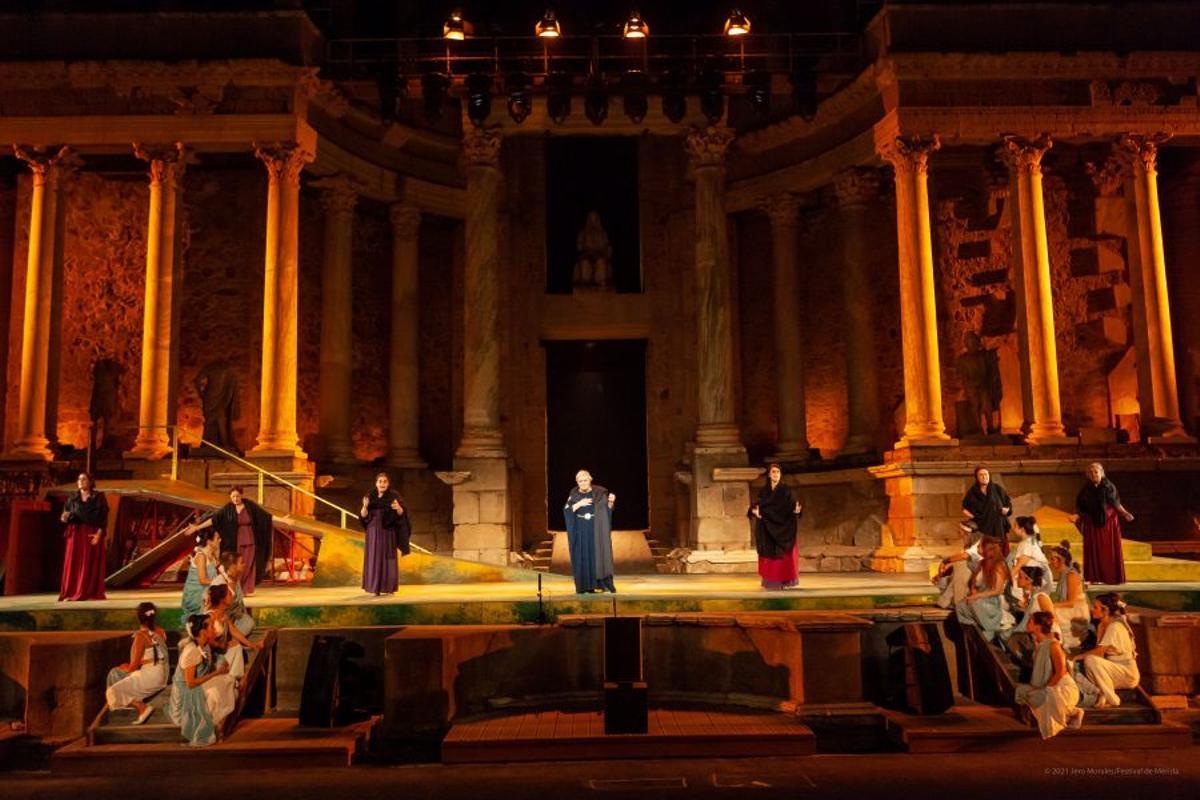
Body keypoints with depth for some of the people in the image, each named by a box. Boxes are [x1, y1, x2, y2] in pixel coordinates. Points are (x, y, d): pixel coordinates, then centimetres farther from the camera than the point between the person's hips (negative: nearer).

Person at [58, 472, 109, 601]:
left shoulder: (98, 497, 2)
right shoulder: (72, 497, 11)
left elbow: (104, 517, -4)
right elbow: (65, 516, 9)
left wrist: (99, 534, -15)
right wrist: (65, 517, -15)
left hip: (92, 533, -3)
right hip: (75, 533, 3)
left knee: (91, 564, -3)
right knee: (73, 563, -3)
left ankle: (91, 593, -1)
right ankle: (72, 593, -1)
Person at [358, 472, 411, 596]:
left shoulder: (394, 496, -2)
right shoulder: (370, 496, 5)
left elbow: (403, 513, -9)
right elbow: (363, 516, 1)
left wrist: (398, 508, -30)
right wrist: (365, 506, -19)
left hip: (388, 531, -2)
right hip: (373, 531, 2)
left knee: (388, 558, -2)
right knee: (374, 557, 0)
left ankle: (388, 587, 3)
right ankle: (375, 588, 4)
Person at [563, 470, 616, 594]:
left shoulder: (599, 493, 0)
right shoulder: (573, 495, 1)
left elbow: (607, 510, 3)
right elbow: (566, 511, -6)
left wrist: (611, 502, -17)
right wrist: (579, 504, -18)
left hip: (596, 530, -1)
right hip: (581, 532, 1)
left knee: (599, 555, -6)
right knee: (583, 558, 0)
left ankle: (605, 584, -4)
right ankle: (585, 587, 5)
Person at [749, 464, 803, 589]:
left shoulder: (786, 490, 2)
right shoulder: (763, 491, 6)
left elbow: (792, 505, -4)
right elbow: (756, 506, 4)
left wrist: (796, 510, -27)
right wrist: (754, 510, -19)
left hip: (783, 528, -1)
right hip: (767, 529, 1)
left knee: (783, 554, -3)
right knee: (769, 553, 0)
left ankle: (784, 580, 3)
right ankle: (770, 581, 4)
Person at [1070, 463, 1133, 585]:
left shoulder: (1109, 487, -2)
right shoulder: (1086, 490, 1)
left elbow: (1117, 504, 3)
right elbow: (1081, 508, 2)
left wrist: (1125, 513, -11)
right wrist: (1076, 516, -14)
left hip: (1109, 523, -1)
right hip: (1092, 524, 1)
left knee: (1110, 550, 0)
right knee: (1094, 551, 0)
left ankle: (1112, 577, 7)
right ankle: (1095, 577, 2)